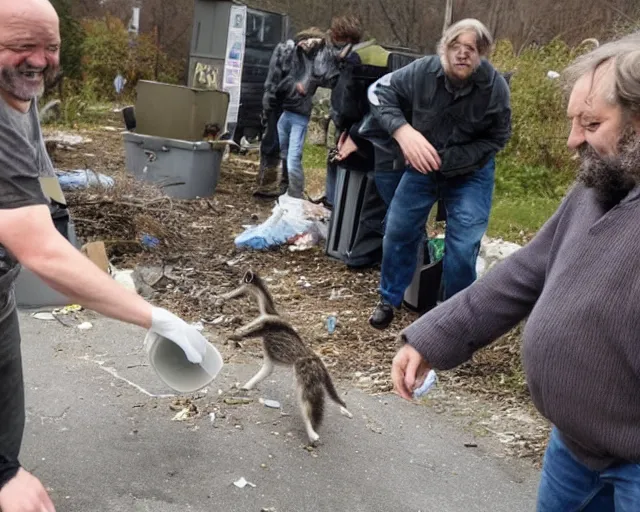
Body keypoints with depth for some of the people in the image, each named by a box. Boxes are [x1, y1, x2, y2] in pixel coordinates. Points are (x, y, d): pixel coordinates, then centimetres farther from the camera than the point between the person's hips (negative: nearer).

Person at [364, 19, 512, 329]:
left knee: (463, 245, -9)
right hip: (422, 166, 2)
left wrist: (449, 161, -23)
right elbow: (379, 91, -14)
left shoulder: (495, 87, -24)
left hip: (471, 173, -2)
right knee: (398, 230, 7)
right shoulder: (423, 71, -24)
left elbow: (496, 139, -14)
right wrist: (403, 131, -32)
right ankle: (390, 299, 29)